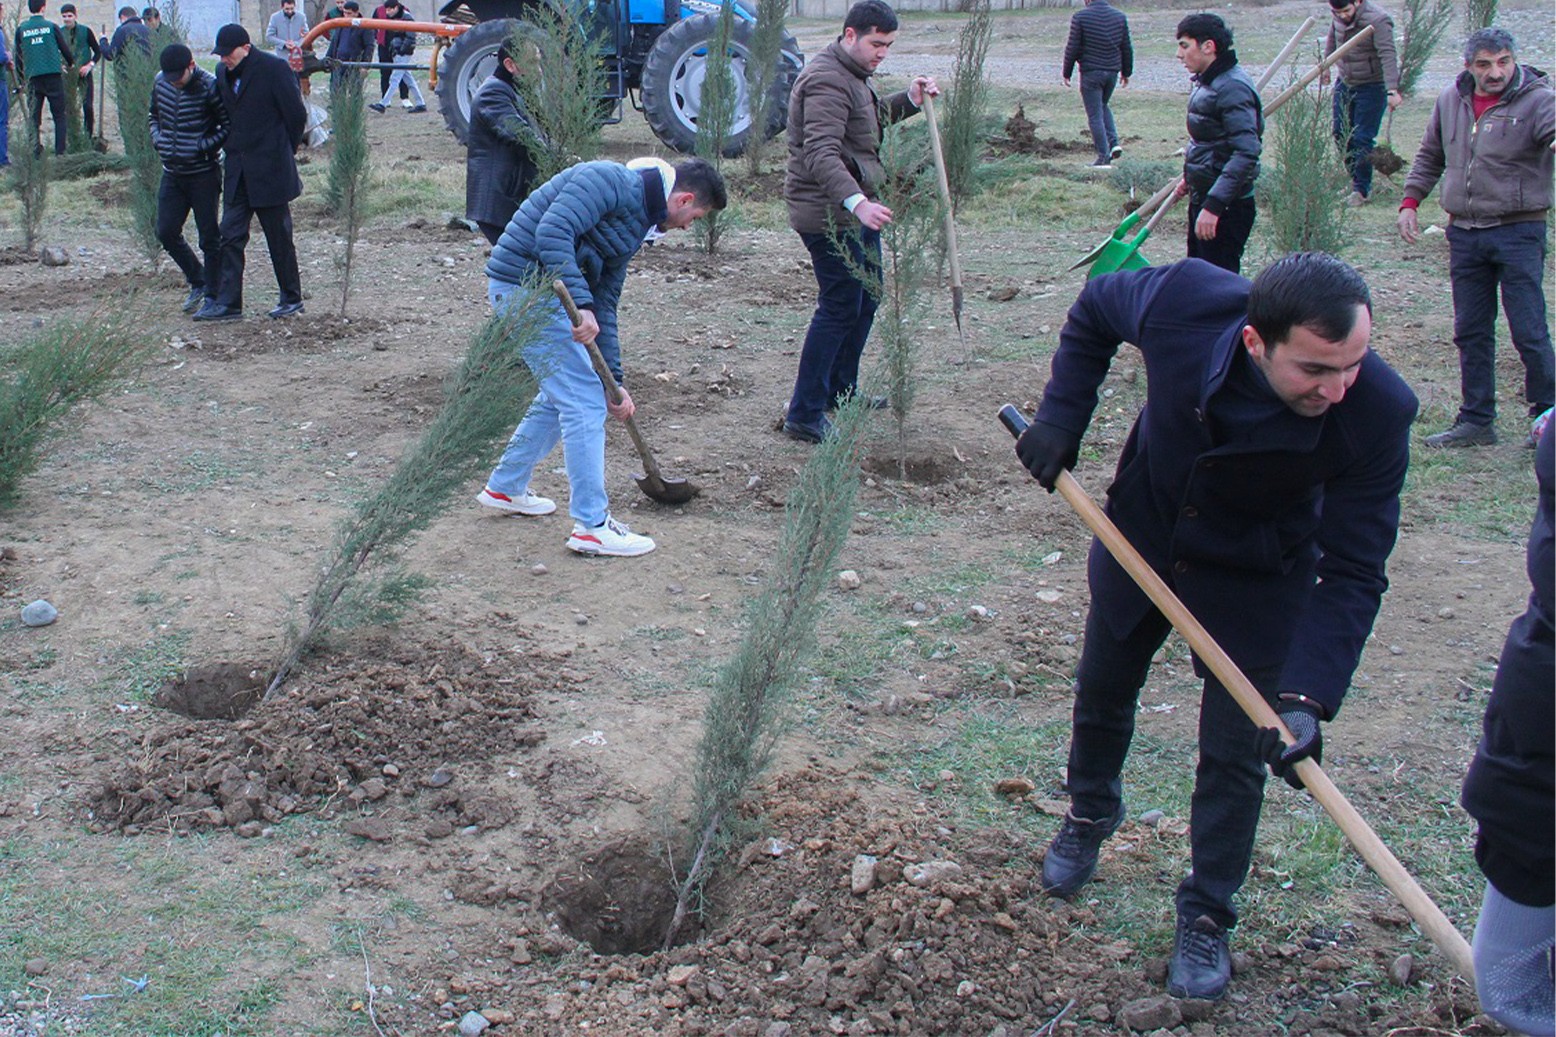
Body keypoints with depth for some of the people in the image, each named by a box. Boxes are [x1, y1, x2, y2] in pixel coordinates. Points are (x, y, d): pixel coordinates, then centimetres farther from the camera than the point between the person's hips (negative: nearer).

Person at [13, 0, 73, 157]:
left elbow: (18, 55, 9)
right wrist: (71, 63, 29)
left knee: (34, 117, 6)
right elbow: (64, 48, 9)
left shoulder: (21, 29, 6)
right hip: (53, 75, -2)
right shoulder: (51, 26, 1)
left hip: (32, 77, 2)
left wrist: (22, 75, 21)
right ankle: (60, 151, -6)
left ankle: (35, 154, 2)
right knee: (59, 115, 2)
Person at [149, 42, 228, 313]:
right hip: (172, 173, 6)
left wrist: (202, 146, -19)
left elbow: (230, 126, -13)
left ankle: (212, 295, 13)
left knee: (209, 237, 1)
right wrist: (158, 139, 1)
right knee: (167, 232, 7)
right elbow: (153, 115, 19)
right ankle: (197, 282, 26)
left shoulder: (209, 87, -15)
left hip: (203, 173, -6)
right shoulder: (160, 82, 3)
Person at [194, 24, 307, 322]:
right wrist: (234, 148, 14)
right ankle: (227, 303, 5)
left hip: (270, 170, -6)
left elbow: (297, 116, -7)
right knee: (231, 235, 3)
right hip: (238, 171, 6)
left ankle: (292, 298, 17)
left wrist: (284, 151, 3)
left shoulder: (274, 69, -12)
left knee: (279, 237, 4)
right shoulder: (223, 73, 7)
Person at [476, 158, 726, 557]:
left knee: (561, 394, 21)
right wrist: (582, 305, -28)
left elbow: (605, 304, 20)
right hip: (525, 283, -10)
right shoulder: (609, 180, -12)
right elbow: (552, 233, -25)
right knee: (584, 401, -8)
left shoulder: (635, 224, 17)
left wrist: (614, 381, 19)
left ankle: (505, 487, 36)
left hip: (535, 289, 10)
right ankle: (591, 525, -2)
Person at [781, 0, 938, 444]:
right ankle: (804, 416, -5)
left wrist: (908, 101, 13)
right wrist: (856, 202, -46)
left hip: (852, 212, 11)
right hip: (828, 215, -11)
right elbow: (821, 154, -32)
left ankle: (841, 392, 32)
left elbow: (869, 121, 31)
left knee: (866, 299, 18)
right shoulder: (828, 81, -20)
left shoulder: (850, 75, 15)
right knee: (840, 307, -9)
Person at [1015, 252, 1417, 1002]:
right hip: (1141, 537, 3)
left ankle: (1207, 917, 27)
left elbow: (1353, 573, -28)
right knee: (1101, 692, 23)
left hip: (1257, 580, -2)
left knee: (1235, 755, 2)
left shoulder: (1377, 414, -35)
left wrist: (1307, 695, -37)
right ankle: (1089, 815, 54)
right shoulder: (1184, 300, -34)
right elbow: (1095, 310, -9)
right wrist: (1060, 418, -15)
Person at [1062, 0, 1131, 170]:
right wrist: (1126, 72, 19)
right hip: (1112, 71, 5)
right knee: (1103, 106, 26)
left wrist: (1067, 73, 2)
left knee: (1095, 115, 1)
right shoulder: (1120, 16, 4)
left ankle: (1103, 157, -1)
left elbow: (1072, 48, -8)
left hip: (1090, 73, -5)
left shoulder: (1080, 17, -10)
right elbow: (1126, 48, 8)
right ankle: (1113, 143, 10)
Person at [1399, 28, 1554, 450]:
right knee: (1470, 333, 11)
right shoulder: (1451, 100, 7)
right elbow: (1430, 156, 20)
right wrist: (1410, 201, 10)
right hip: (1464, 233, 5)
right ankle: (1476, 421, 21)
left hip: (1518, 231, -5)